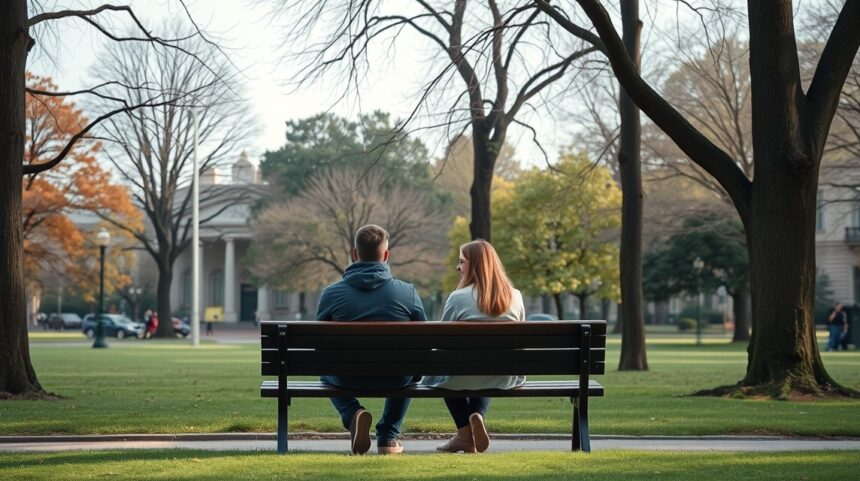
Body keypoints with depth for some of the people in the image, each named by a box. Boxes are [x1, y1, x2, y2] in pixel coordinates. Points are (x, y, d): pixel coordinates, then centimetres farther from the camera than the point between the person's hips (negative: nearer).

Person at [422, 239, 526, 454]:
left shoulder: (458, 298, -11)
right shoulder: (515, 297, 2)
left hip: (463, 379, -3)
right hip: (504, 379, 3)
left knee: (440, 372, 30)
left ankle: (465, 432, 21)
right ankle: (477, 414, 8)